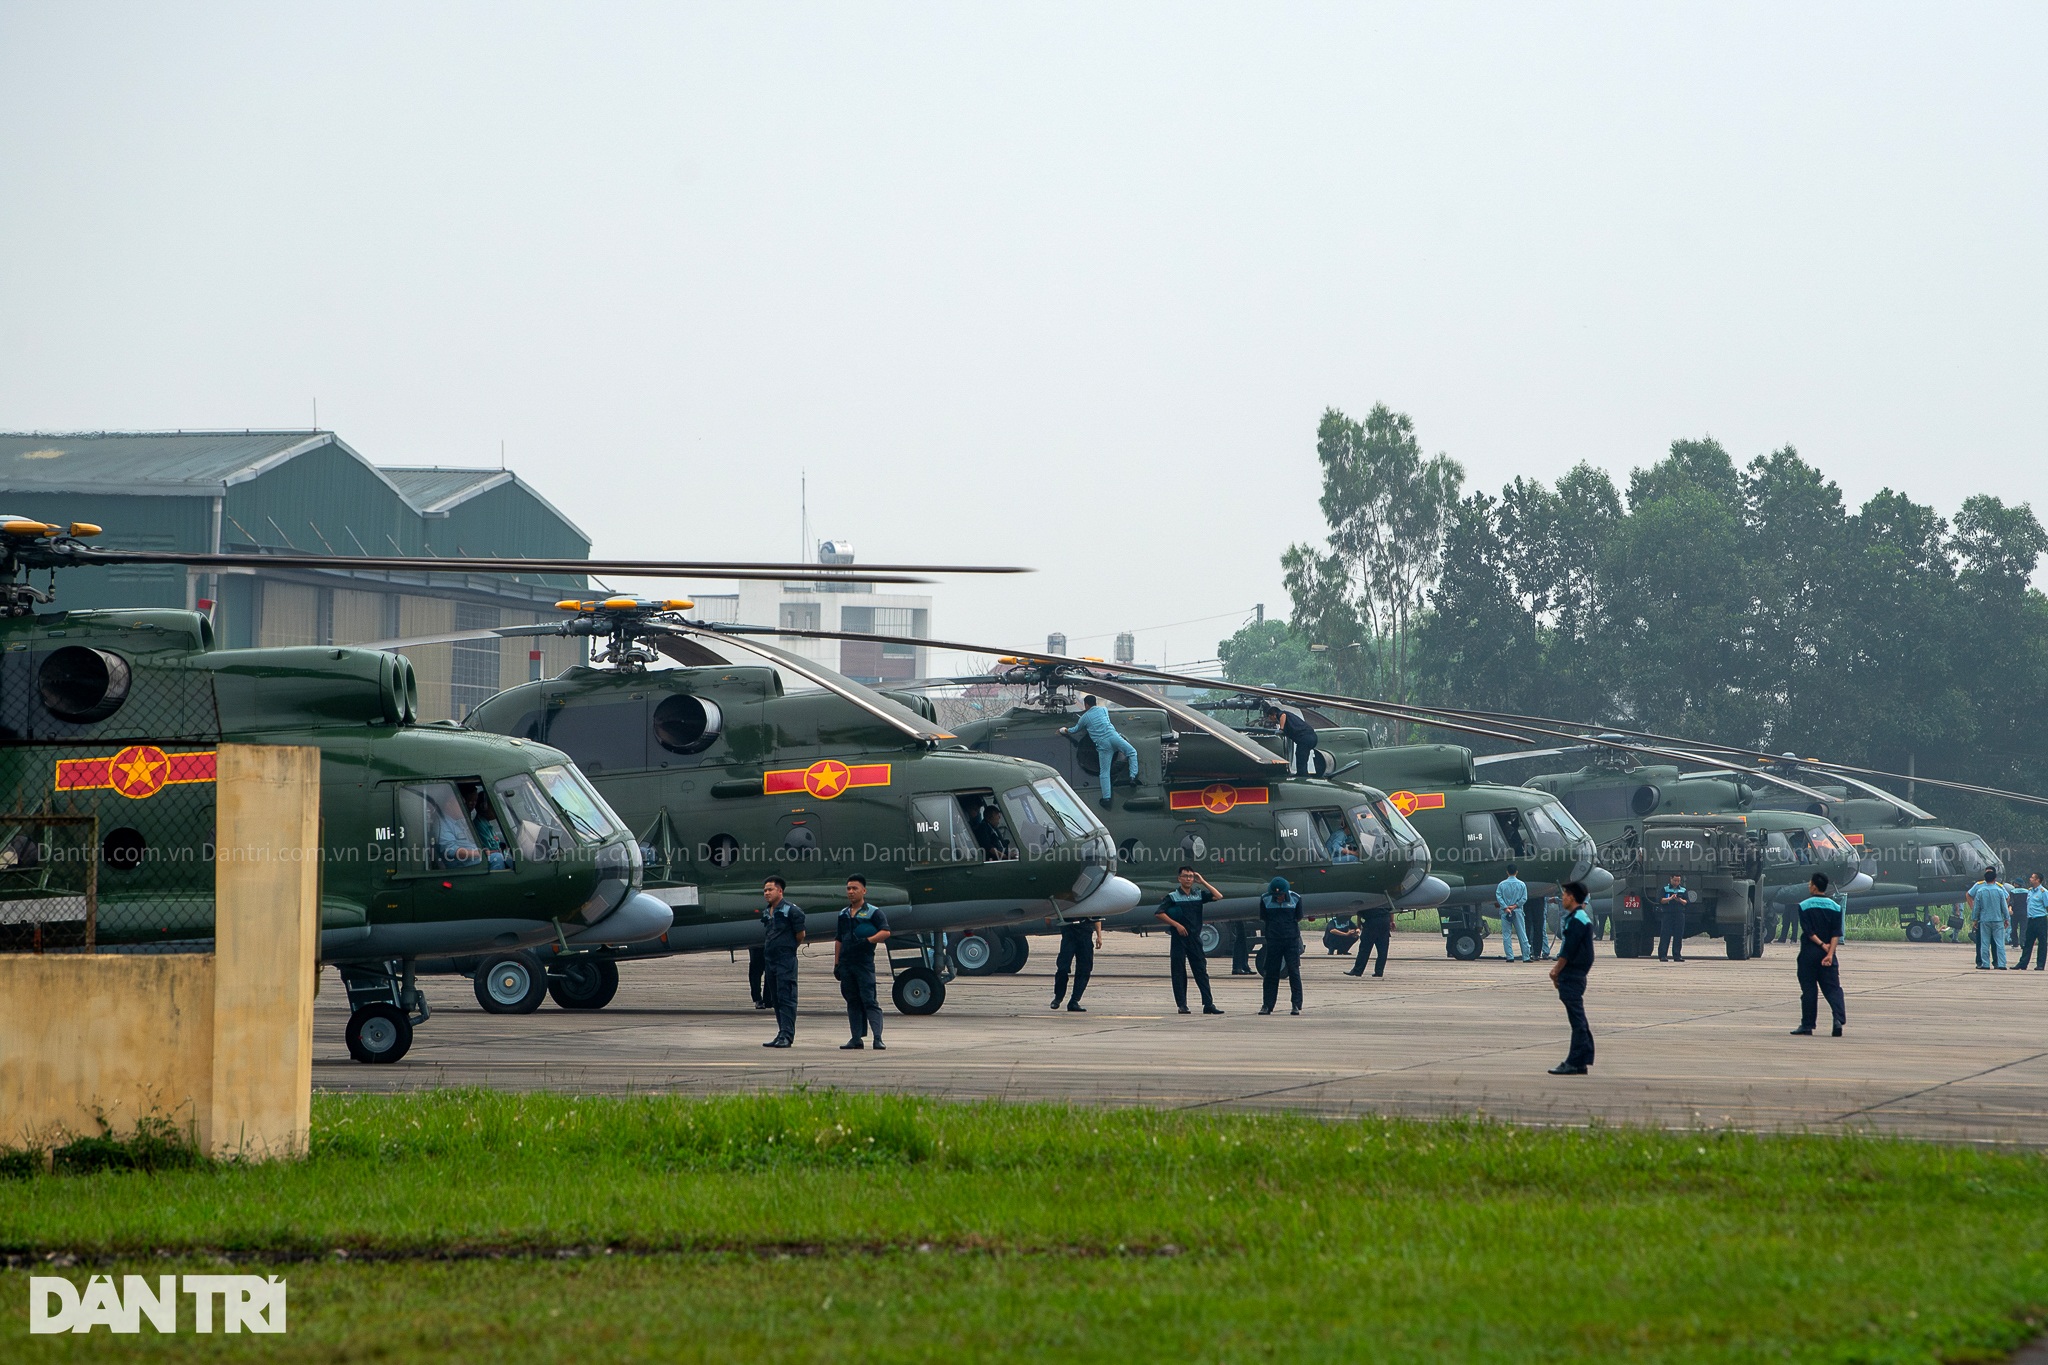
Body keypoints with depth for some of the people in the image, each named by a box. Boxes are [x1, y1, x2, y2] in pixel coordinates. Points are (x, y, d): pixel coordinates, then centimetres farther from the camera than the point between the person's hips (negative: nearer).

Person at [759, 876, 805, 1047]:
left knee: (786, 998, -10)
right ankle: (782, 1035, 13)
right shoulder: (766, 912, 14)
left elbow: (800, 936, -4)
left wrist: (788, 948, 9)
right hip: (770, 960, 8)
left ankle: (786, 1036, -13)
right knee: (777, 999, 9)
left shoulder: (791, 911, -8)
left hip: (786, 960, -8)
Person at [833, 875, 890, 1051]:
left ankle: (877, 1038, -16)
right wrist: (836, 963, 15)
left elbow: (885, 932, -11)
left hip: (864, 963, -6)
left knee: (869, 1001, -12)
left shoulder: (873, 912, -1)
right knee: (852, 1002, 8)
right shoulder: (843, 914, 17)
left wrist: (868, 940, -22)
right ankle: (857, 1038, 11)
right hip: (846, 962, 6)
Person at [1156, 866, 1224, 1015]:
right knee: (1179, 973, 0)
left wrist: (1203, 882, 0)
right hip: (1179, 939, -3)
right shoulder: (1173, 896, 0)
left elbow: (1218, 896, 2)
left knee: (1201, 971, -1)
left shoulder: (1199, 894, 9)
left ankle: (1208, 1004, -3)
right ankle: (1182, 1005, 4)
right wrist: (1176, 924, -12)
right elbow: (1159, 914, -5)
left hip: (1195, 938, 3)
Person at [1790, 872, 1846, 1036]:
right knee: (1833, 988, 1)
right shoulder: (1835, 907, 4)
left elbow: (1808, 931, -10)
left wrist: (1822, 945, -8)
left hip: (1809, 953, -2)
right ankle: (1839, 1018, -18)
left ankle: (1807, 1025, 6)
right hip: (1828, 952, 2)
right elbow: (1836, 933, -4)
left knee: (1809, 989, 3)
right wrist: (1830, 953, -10)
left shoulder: (1804, 906, -3)